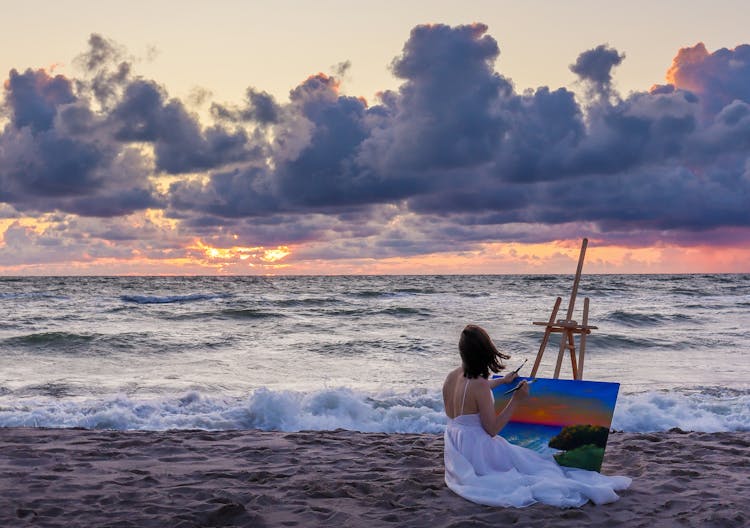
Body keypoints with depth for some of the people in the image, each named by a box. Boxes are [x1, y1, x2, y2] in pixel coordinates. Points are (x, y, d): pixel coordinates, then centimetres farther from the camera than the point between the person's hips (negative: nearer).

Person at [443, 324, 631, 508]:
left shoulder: (451, 377, 3)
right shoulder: (479, 385, -21)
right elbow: (492, 430, -17)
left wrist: (501, 381, 37)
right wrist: (516, 400, -14)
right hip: (476, 451, -9)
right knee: (535, 465, -1)